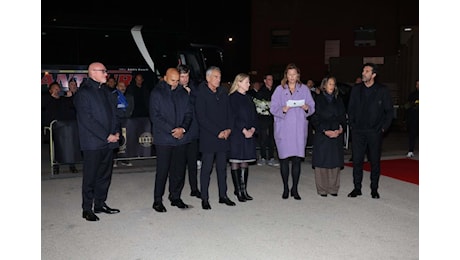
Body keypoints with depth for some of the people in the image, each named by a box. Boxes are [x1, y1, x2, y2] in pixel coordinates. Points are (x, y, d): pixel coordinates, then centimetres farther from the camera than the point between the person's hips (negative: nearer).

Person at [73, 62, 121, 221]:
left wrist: (116, 132, 1)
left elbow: (113, 114, 18)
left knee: (105, 175, 12)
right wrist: (107, 136, -15)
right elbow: (87, 120, -15)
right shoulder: (83, 93, -8)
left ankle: (100, 204, 25)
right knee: (90, 176, 2)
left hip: (108, 142, 7)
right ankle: (87, 209, 13)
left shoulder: (106, 92, 16)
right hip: (93, 142, -7)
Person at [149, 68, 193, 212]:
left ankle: (176, 197, 22)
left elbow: (189, 113, 10)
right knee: (162, 170, -2)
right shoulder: (157, 93, -2)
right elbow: (155, 116, -8)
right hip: (163, 139, -4)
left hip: (181, 138, 4)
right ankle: (157, 201, 10)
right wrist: (172, 130, -14)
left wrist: (183, 128, -8)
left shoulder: (183, 93, 11)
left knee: (179, 169, 8)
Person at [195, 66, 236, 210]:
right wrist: (218, 132, -13)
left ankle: (223, 195, 21)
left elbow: (229, 112, 14)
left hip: (224, 136, 6)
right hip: (208, 137, -5)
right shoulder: (201, 94, -7)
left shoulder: (223, 92, 11)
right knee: (207, 168, 0)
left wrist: (228, 129, -2)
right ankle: (204, 199, 9)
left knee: (222, 167, 11)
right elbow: (201, 118, -12)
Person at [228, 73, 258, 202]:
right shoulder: (233, 98, -5)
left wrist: (252, 129, -4)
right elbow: (234, 116, -12)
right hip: (236, 134, -7)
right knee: (235, 162, -2)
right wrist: (244, 131, -16)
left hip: (249, 135, 7)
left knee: (245, 162, 8)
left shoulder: (248, 98, 16)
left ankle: (244, 190, 14)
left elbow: (254, 115, 13)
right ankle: (238, 191, 4)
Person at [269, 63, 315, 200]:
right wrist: (282, 110, -19)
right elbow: (273, 108, 0)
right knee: (284, 158, 2)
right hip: (283, 129, -1)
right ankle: (285, 188, 14)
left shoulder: (304, 89, 11)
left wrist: (307, 108, -14)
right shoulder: (279, 89, 7)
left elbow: (312, 107, 8)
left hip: (299, 129, 1)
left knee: (297, 159, 0)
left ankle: (295, 189, 10)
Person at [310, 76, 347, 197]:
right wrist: (325, 131, -13)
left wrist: (341, 129, -7)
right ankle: (322, 189, 7)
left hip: (337, 135, 3)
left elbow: (343, 117, 11)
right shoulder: (318, 99, 1)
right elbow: (314, 119, -4)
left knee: (335, 162, 4)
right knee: (322, 161, -2)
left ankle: (333, 188, 13)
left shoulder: (338, 100, 13)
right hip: (321, 135, -3)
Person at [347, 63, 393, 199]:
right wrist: (352, 125, 5)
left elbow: (389, 111, 2)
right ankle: (357, 188, 13)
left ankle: (374, 189, 18)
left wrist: (383, 128, -3)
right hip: (358, 132, 2)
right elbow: (350, 109, 13)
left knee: (375, 161, 6)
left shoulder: (383, 90, -1)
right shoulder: (356, 89, 7)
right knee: (357, 160, 2)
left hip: (375, 132, -2)